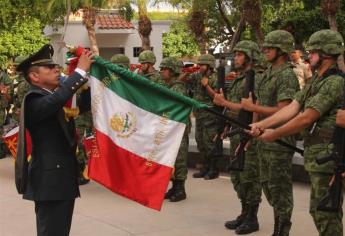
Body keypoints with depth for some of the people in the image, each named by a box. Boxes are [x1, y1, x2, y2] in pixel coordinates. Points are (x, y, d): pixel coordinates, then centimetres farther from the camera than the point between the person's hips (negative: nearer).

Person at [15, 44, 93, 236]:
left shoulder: (61, 98, 13)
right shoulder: (33, 101, -14)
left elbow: (85, 103, 9)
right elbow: (55, 100, -34)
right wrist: (80, 71, -29)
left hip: (64, 178, 9)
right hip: (50, 181, -9)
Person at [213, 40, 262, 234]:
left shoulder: (255, 78, -13)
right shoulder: (238, 79, 15)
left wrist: (224, 102, -16)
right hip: (236, 133, 10)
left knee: (250, 177, -3)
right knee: (237, 176, 14)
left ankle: (252, 219, 6)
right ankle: (244, 214, 24)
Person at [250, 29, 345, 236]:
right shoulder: (316, 81, 14)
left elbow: (306, 118, -20)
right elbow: (292, 108, 7)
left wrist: (274, 134, -11)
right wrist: (263, 124, -3)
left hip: (326, 155, -10)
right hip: (316, 155, 10)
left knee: (326, 212, -3)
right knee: (318, 210, 18)